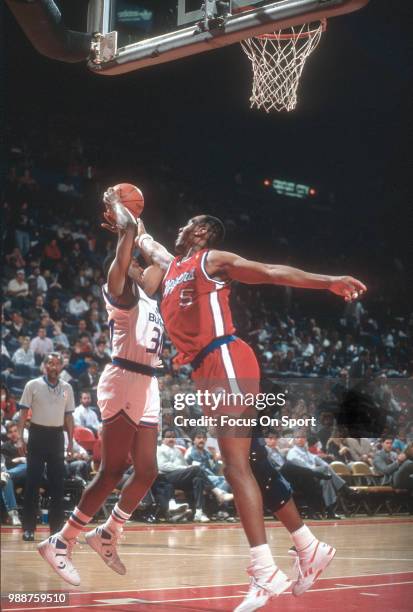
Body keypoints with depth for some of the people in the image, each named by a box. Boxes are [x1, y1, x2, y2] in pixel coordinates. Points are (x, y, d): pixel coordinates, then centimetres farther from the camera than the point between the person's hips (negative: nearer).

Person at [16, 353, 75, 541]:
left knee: (57, 483, 4)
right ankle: (29, 528, 3)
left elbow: (68, 416, 13)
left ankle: (57, 527, 11)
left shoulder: (67, 388, 8)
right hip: (37, 434, -3)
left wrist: (71, 440, 7)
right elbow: (23, 412, -1)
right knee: (32, 482, -1)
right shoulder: (33, 385, -1)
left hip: (57, 436, 3)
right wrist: (20, 437, -9)